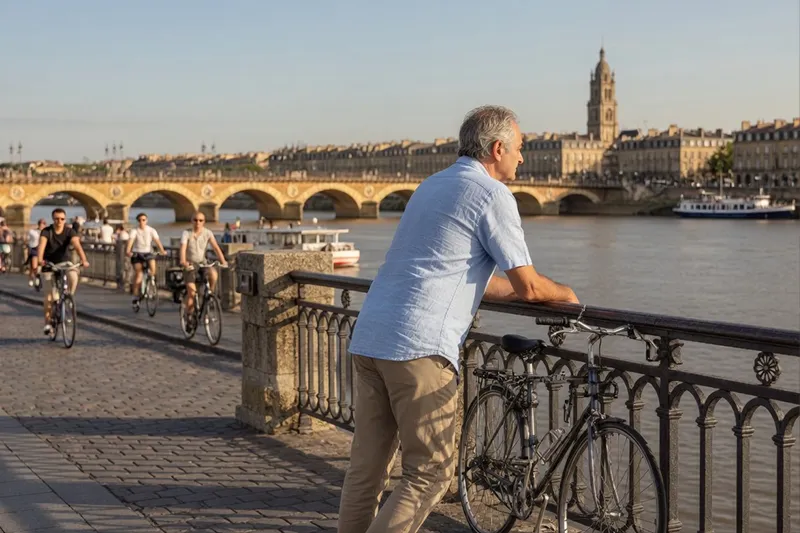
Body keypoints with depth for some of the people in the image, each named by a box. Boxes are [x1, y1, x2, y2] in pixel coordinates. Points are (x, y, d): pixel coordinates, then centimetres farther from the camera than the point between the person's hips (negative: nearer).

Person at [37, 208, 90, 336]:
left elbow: (77, 245, -28)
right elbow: (41, 245, -32)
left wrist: (83, 260, -45)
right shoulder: (46, 231, -15)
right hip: (49, 264, -1)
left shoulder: (70, 231, -12)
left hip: (65, 263, 1)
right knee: (49, 293, -8)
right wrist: (40, 259, -52)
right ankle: (47, 323, 4)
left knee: (73, 276, -31)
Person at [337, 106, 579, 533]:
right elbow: (528, 286, -3)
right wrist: (565, 294, 19)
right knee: (431, 473, 0)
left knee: (366, 469, 13)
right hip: (419, 347, -8)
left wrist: (543, 294, 33)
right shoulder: (492, 194, -3)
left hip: (368, 338, 9)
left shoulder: (433, 185, 24)